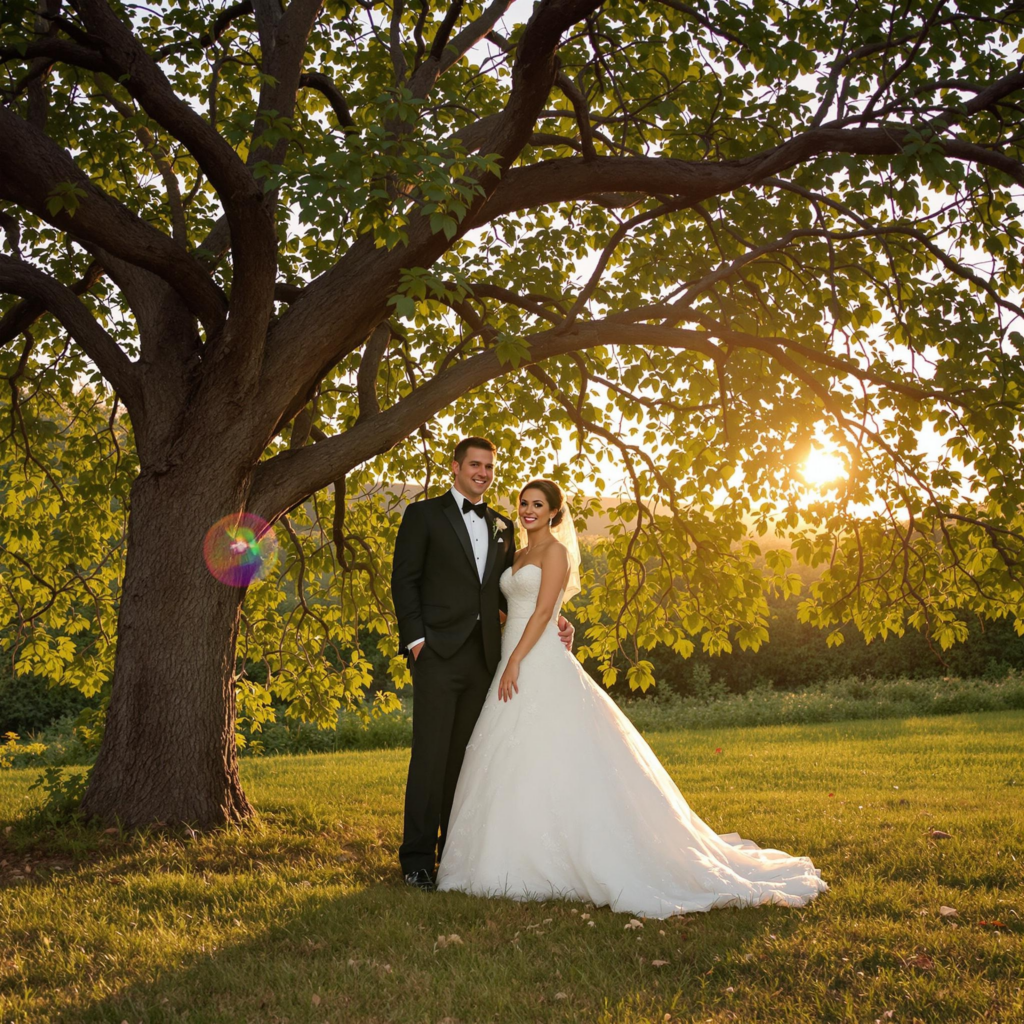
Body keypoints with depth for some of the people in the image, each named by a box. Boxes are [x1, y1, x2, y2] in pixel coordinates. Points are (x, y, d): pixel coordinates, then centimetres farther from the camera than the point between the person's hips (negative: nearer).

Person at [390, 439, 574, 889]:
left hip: (484, 654, 5)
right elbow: (404, 580, -2)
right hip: (439, 652, -5)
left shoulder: (501, 527, 18)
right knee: (431, 755, -5)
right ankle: (417, 858, 2)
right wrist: (416, 637, -11)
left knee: (468, 756, 9)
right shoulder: (424, 514, 4)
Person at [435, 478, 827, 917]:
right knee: (513, 766, 8)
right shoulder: (520, 555, 19)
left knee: (550, 761, -8)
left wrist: (515, 662, -19)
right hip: (515, 661, 9)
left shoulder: (555, 551, -6)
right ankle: (522, 862, 15)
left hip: (542, 666, -9)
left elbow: (543, 611, -14)